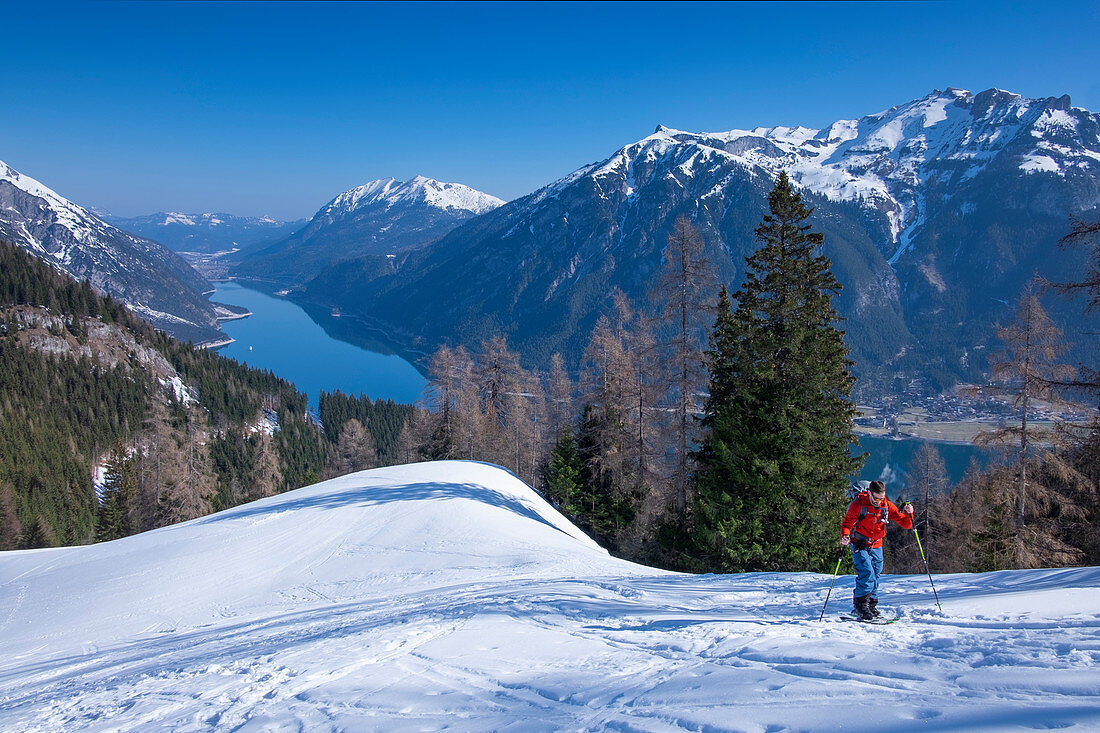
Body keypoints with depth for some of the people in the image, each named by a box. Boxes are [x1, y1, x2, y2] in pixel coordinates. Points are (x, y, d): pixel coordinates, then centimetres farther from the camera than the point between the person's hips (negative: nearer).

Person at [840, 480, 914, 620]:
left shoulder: (887, 506, -5)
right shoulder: (858, 505, -16)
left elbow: (905, 524, -3)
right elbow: (847, 524, -11)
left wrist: (908, 514, -22)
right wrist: (845, 536, -31)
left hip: (876, 546, 5)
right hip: (859, 545, -5)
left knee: (876, 575, 8)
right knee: (867, 572, -18)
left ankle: (871, 605, 22)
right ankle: (860, 605, -11)